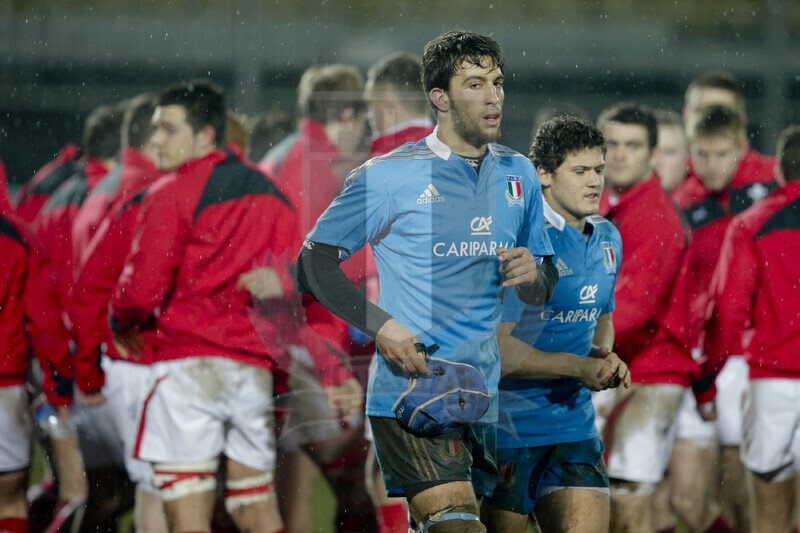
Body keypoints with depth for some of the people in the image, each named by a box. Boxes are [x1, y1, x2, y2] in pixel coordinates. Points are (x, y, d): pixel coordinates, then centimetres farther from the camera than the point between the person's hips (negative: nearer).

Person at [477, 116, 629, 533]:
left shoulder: (608, 239, 10)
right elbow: (498, 350, -20)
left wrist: (605, 359, 4)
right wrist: (580, 367, -22)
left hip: (574, 422, 6)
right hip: (507, 430, -6)